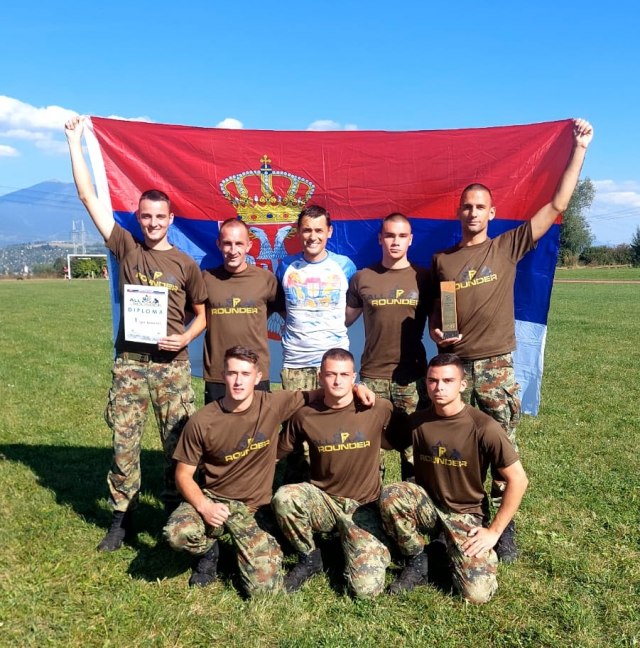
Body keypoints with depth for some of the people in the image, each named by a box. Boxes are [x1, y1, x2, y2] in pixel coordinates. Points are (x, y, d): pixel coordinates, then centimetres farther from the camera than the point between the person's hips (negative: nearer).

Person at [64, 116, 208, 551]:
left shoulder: (186, 264, 2)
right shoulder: (126, 248, 3)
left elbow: (202, 314, 9)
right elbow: (88, 196, 2)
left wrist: (186, 338, -11)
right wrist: (75, 142, 2)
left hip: (172, 365, 0)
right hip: (130, 363, 1)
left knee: (178, 445, 4)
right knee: (124, 444, 6)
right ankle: (121, 521, 20)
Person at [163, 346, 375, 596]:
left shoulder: (273, 405, -12)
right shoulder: (201, 422, -14)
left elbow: (314, 395, 4)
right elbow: (183, 474, -5)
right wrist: (203, 506, -23)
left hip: (254, 508, 0)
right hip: (211, 498, 0)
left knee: (264, 588, -12)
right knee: (176, 534, -32)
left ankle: (244, 549, 22)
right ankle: (209, 549, 6)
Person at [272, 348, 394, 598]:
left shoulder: (378, 409, -10)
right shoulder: (305, 415, -6)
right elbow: (278, 451, 8)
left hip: (363, 507, -1)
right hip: (323, 500, 1)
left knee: (368, 588, -17)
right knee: (283, 497, -31)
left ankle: (350, 546, 18)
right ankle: (309, 558, -2)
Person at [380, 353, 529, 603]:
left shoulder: (483, 427, -18)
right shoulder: (417, 421, -6)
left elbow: (518, 480, -12)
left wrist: (494, 531, -11)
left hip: (464, 513, -2)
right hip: (427, 504, 2)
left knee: (477, 593, -20)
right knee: (390, 496, -30)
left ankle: (451, 549, 14)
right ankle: (417, 561, -4)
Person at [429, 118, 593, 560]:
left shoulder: (508, 247, 2)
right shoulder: (441, 259, 9)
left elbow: (556, 206, -2)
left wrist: (579, 149, -2)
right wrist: (435, 332, -4)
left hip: (495, 365, -2)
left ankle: (504, 524, 20)